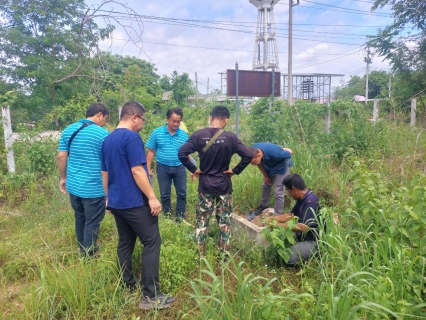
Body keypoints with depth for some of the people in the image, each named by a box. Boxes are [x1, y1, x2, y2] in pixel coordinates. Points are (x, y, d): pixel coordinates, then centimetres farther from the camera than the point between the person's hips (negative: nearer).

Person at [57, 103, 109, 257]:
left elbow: (61, 156, 6)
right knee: (92, 223, 7)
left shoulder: (68, 130, 5)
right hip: (94, 188, -7)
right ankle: (89, 257, 19)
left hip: (73, 185, 7)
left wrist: (63, 178, 15)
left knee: (80, 219, 22)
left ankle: (83, 251, 39)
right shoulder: (102, 134, -14)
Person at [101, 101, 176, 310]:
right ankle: (151, 296, -3)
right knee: (152, 243, -4)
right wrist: (152, 197, -17)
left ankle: (128, 287, 25)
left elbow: (104, 173, 18)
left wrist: (108, 198, 26)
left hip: (116, 202, 9)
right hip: (135, 202, -9)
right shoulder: (132, 137, -13)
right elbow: (137, 170, -20)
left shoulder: (107, 140, 13)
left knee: (125, 243, 15)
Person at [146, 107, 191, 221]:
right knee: (165, 195, 11)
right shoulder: (157, 133, -5)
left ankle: (181, 217, 22)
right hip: (163, 168, -1)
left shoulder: (184, 135, -1)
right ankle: (168, 216, 27)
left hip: (179, 168, 1)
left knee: (182, 194, 7)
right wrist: (148, 168, -2)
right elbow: (151, 152, 0)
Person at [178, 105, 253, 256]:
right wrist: (235, 170, -4)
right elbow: (248, 155, -15)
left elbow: (181, 153, -15)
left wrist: (193, 169, -4)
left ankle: (200, 254, 20)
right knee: (225, 219, 13)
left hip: (205, 184, 1)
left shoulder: (198, 135, -8)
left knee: (202, 219, 12)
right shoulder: (230, 137, -10)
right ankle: (224, 253, 23)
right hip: (224, 184, 0)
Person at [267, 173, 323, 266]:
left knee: (289, 257, -24)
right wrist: (274, 218, -1)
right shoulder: (302, 198, 3)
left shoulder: (311, 201, -27)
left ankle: (314, 254, -1)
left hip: (314, 241, -9)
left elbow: (304, 227, -31)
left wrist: (280, 225, -26)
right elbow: (292, 215, 14)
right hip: (302, 236, 9)